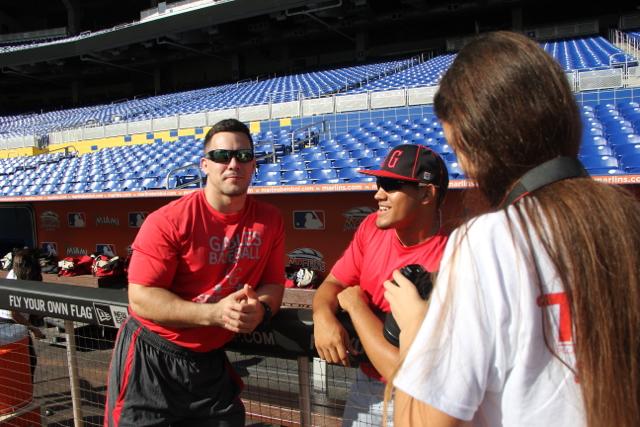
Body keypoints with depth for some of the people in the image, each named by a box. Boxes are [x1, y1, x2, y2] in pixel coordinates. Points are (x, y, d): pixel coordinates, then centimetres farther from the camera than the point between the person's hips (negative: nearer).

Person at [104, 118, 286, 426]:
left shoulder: (270, 221, -4)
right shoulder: (168, 221, -18)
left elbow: (273, 284, 2)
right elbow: (140, 297, -19)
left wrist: (260, 309, -21)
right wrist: (214, 313, -29)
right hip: (150, 360, -3)